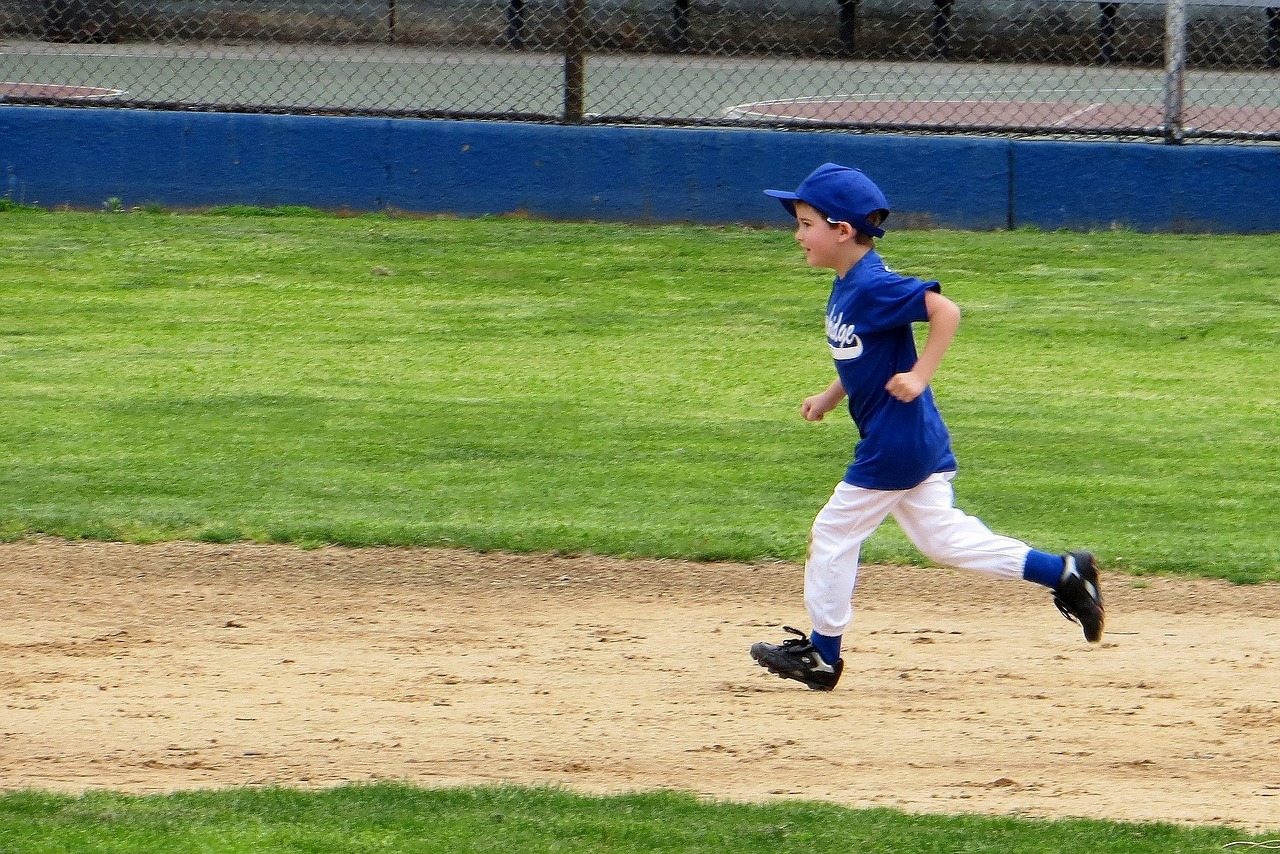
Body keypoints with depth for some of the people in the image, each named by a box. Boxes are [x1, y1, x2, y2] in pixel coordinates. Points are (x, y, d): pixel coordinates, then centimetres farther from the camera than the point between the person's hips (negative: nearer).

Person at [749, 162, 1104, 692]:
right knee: (943, 539, 13)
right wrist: (830, 398, 16)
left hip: (893, 444, -10)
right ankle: (1064, 574, 10)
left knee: (834, 534, 2)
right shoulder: (846, 289, 10)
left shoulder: (874, 287, -20)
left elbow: (945, 312, -27)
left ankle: (821, 654, 14)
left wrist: (919, 378, -28)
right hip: (920, 444, 10)